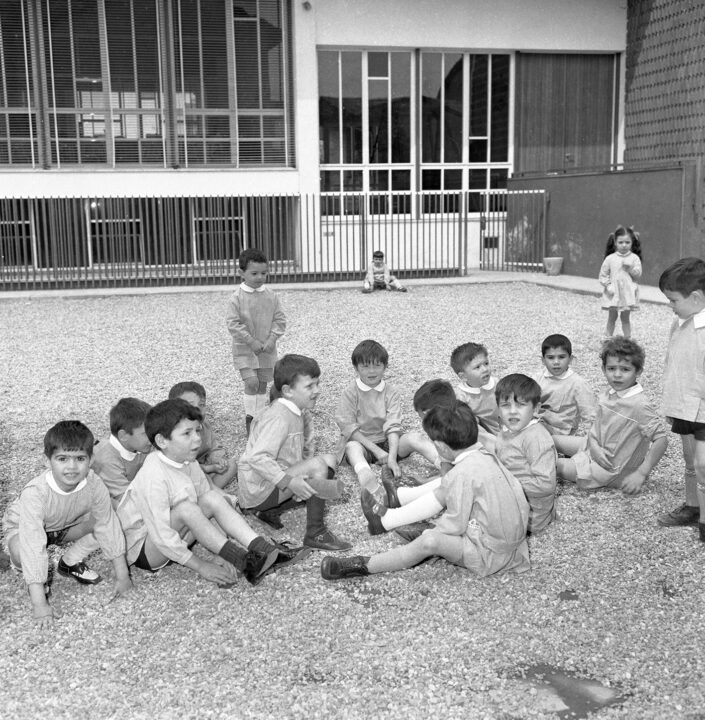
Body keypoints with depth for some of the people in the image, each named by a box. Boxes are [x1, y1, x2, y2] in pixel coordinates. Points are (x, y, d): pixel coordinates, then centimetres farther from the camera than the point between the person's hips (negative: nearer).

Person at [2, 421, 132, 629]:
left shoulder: (94, 484, -29)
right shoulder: (35, 493, -41)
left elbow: (108, 526, -18)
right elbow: (33, 546, -43)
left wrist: (122, 576, -17)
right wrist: (39, 604, -45)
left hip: (65, 526, 4)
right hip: (21, 527, -4)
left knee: (104, 519, -20)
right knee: (21, 552, -37)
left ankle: (71, 562, 4)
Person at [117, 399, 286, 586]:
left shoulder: (190, 465, -1)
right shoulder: (152, 477, -27)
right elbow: (161, 535, -28)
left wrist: (222, 554, -10)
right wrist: (200, 566, -25)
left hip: (174, 538, 8)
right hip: (143, 550, -8)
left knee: (213, 498, -13)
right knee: (186, 508, -32)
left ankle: (260, 548, -23)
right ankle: (243, 562, -27)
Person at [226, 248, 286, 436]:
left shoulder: (271, 296, 0)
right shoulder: (237, 298, -10)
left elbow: (279, 319, 2)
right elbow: (233, 323, -13)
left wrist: (272, 339, -11)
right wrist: (251, 341, -16)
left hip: (267, 349, 4)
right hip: (244, 349, -4)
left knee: (263, 383, 10)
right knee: (252, 382, -14)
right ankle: (249, 417, 0)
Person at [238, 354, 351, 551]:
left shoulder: (301, 413, 6)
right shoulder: (279, 418, -23)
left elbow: (306, 452, 14)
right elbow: (258, 458, -32)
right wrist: (289, 481, -36)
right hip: (258, 489, -10)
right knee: (318, 466, -25)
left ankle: (273, 511, 10)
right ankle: (315, 534, -16)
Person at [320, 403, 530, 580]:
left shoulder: (462, 473, -22)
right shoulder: (486, 456, 7)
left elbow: (455, 524, -18)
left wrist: (431, 529, -3)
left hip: (490, 554, -10)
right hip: (511, 544, 10)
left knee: (430, 541, -23)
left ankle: (365, 565, -18)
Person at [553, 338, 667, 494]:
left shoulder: (640, 406, -27)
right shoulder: (606, 395, -4)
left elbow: (661, 440, -27)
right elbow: (597, 425, 5)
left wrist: (641, 474, -26)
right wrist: (594, 446, -16)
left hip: (612, 469, -7)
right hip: (597, 450, 7)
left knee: (558, 466, -9)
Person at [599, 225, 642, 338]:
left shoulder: (634, 258, -2)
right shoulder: (610, 258, -2)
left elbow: (638, 274, -5)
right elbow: (603, 275, 2)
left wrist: (631, 268, -21)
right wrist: (607, 285, -10)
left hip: (628, 293, 0)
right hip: (613, 293, 0)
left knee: (625, 319, 10)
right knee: (611, 318, 9)